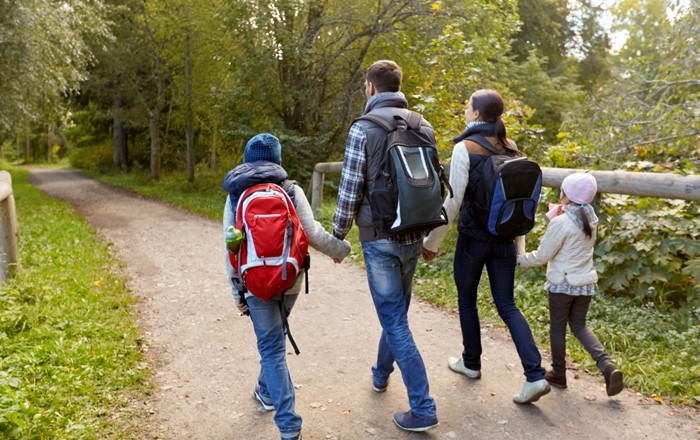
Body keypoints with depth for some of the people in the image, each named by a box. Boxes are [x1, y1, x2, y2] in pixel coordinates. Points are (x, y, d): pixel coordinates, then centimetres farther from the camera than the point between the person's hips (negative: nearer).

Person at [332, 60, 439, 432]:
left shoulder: (363, 129, -11)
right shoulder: (423, 127, 7)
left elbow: (350, 189, -12)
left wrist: (338, 235, 1)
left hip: (379, 238, -6)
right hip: (413, 237, 6)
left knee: (395, 320, 1)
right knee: (396, 310, 23)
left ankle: (422, 408, 5)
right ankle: (381, 373, 44)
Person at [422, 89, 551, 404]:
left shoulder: (464, 148, -13)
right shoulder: (511, 149, 5)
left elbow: (453, 201, -16)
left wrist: (431, 241, -7)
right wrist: (518, 245, 18)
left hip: (473, 238, -5)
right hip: (504, 239, 5)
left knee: (466, 301, 15)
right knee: (507, 305, 10)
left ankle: (471, 363, 32)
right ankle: (535, 375, 1)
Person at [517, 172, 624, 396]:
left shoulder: (560, 223, -21)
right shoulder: (589, 219, 1)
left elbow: (542, 255, -14)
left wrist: (521, 258, 3)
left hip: (562, 284, -6)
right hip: (586, 283, 6)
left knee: (557, 327, 11)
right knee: (579, 325, 19)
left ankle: (558, 374, 24)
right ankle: (607, 366, 3)